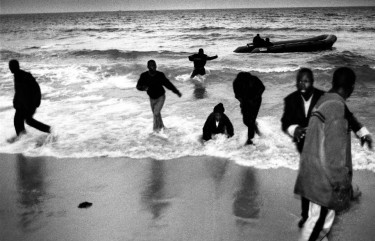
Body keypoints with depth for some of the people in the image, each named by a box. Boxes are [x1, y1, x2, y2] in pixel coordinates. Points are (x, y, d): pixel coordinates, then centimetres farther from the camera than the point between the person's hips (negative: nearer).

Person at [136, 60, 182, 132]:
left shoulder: (160, 75, -22)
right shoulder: (144, 76, -19)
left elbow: (168, 84, -10)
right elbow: (138, 86, -16)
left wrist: (177, 92, -2)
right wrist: (143, 88, -39)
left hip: (161, 97, -3)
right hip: (152, 98, 3)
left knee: (156, 113, -17)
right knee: (156, 114, 19)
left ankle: (156, 130, 0)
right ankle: (161, 126, 45)